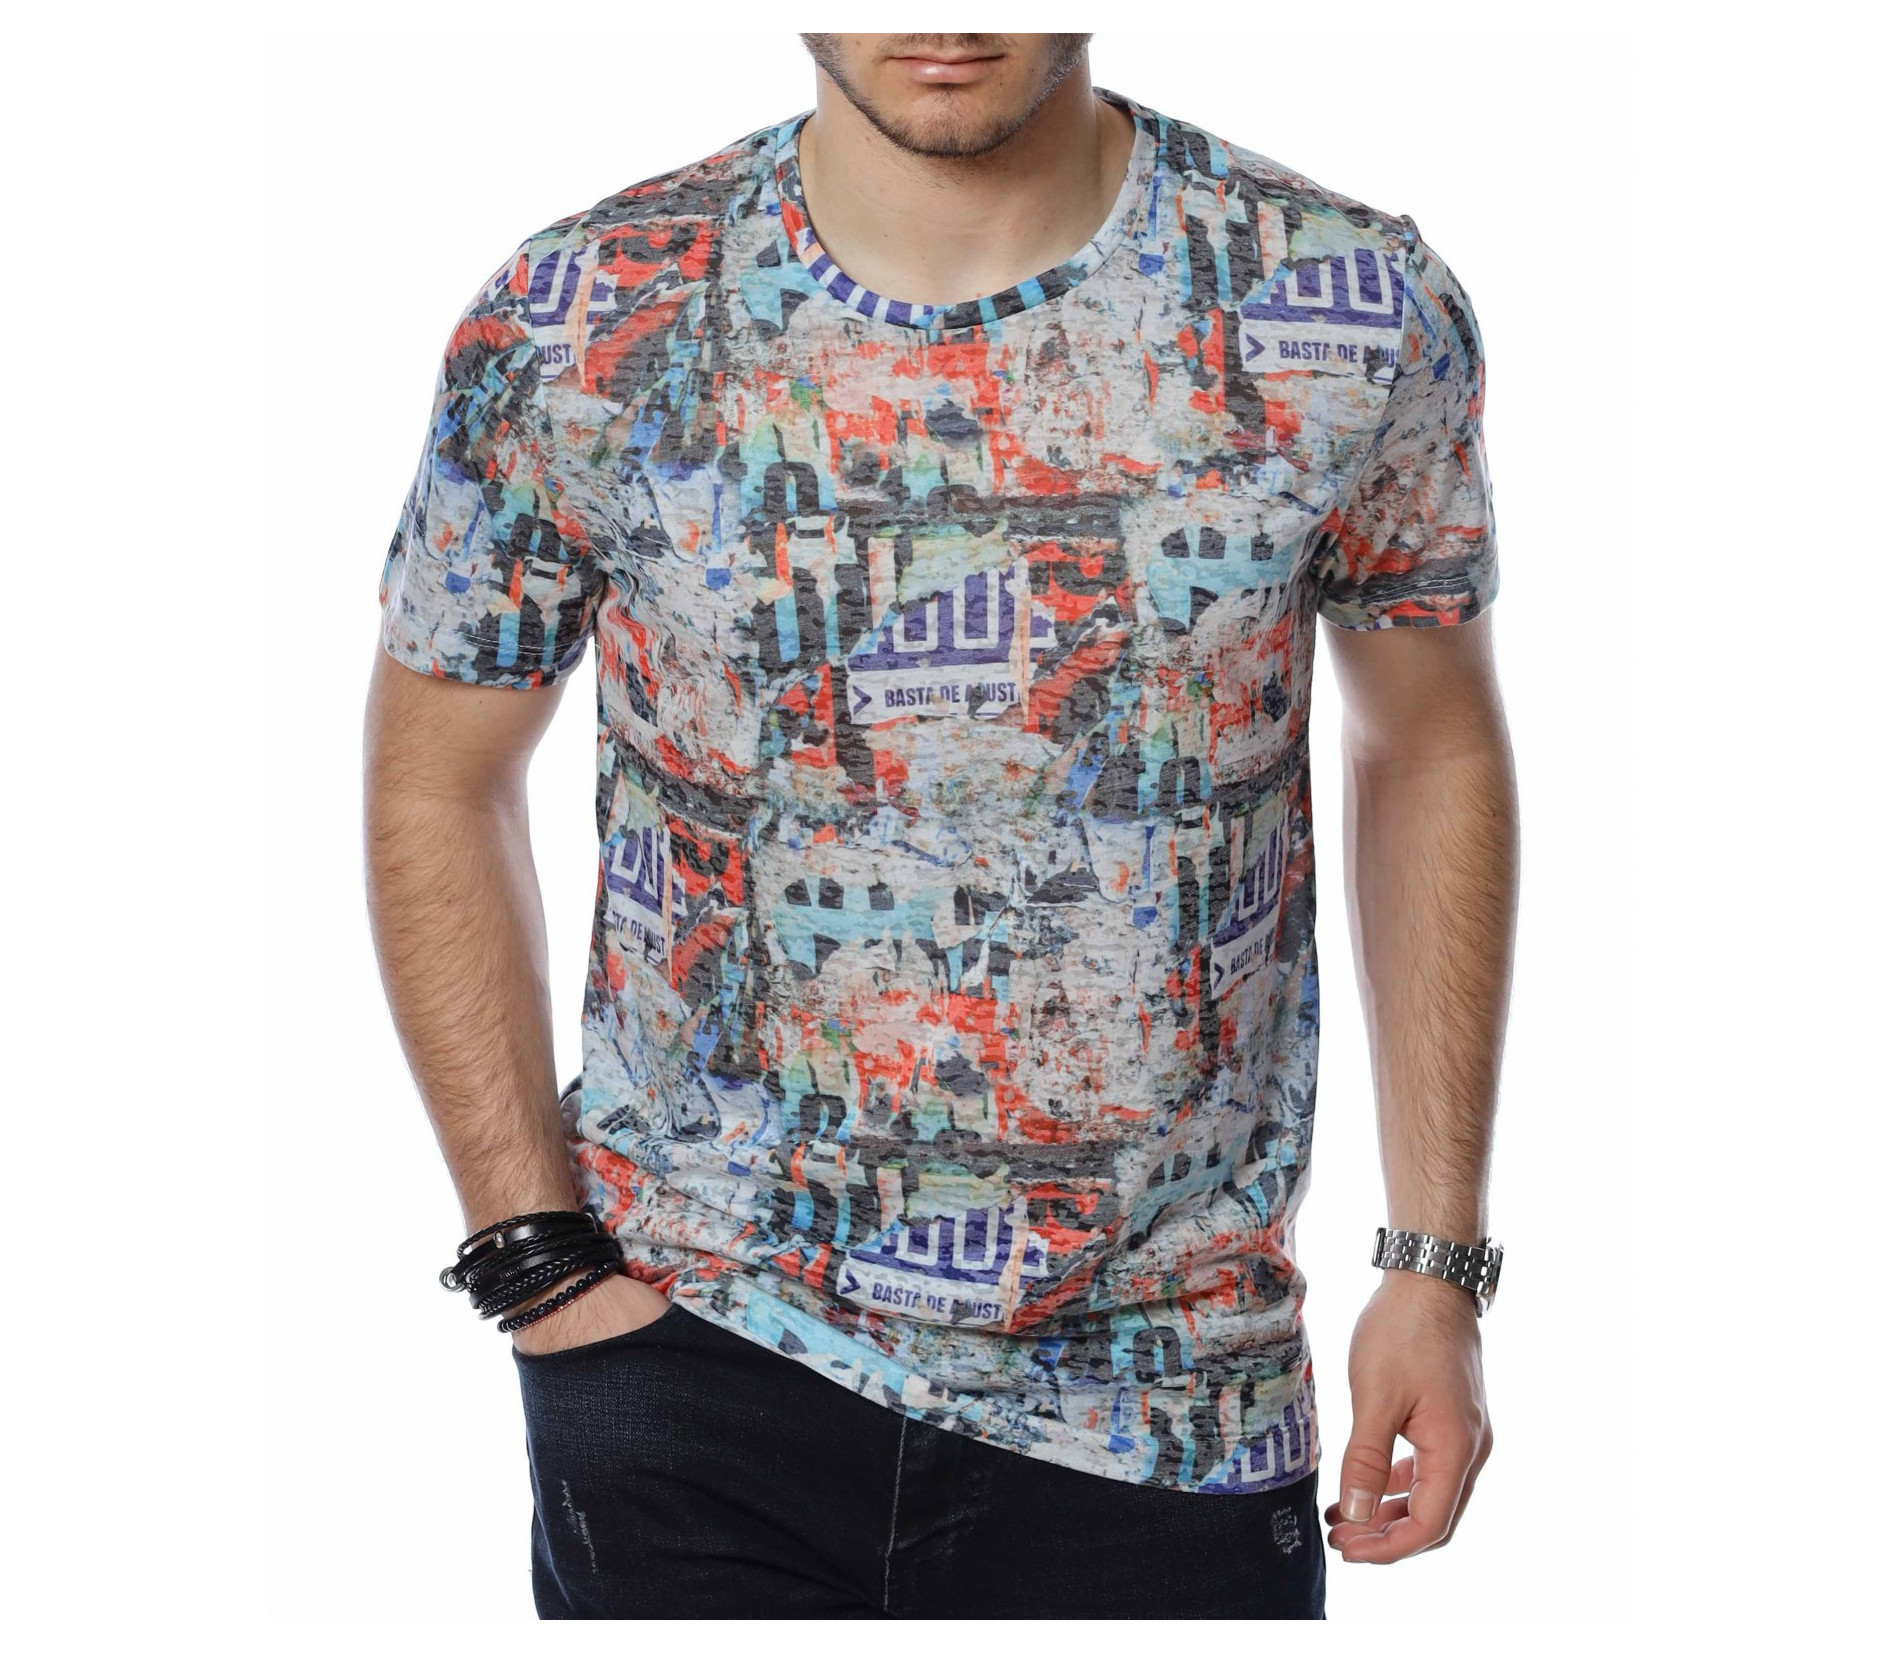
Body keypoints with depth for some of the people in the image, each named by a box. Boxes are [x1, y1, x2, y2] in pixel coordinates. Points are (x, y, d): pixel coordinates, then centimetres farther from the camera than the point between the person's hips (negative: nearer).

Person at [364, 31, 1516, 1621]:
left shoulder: (1362, 315, -8)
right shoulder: (579, 330, -8)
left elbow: (1436, 754, 5)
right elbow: (437, 776, 4)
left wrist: (1438, 1264, 2)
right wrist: (537, 1249, -2)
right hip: (694, 1355, 0)